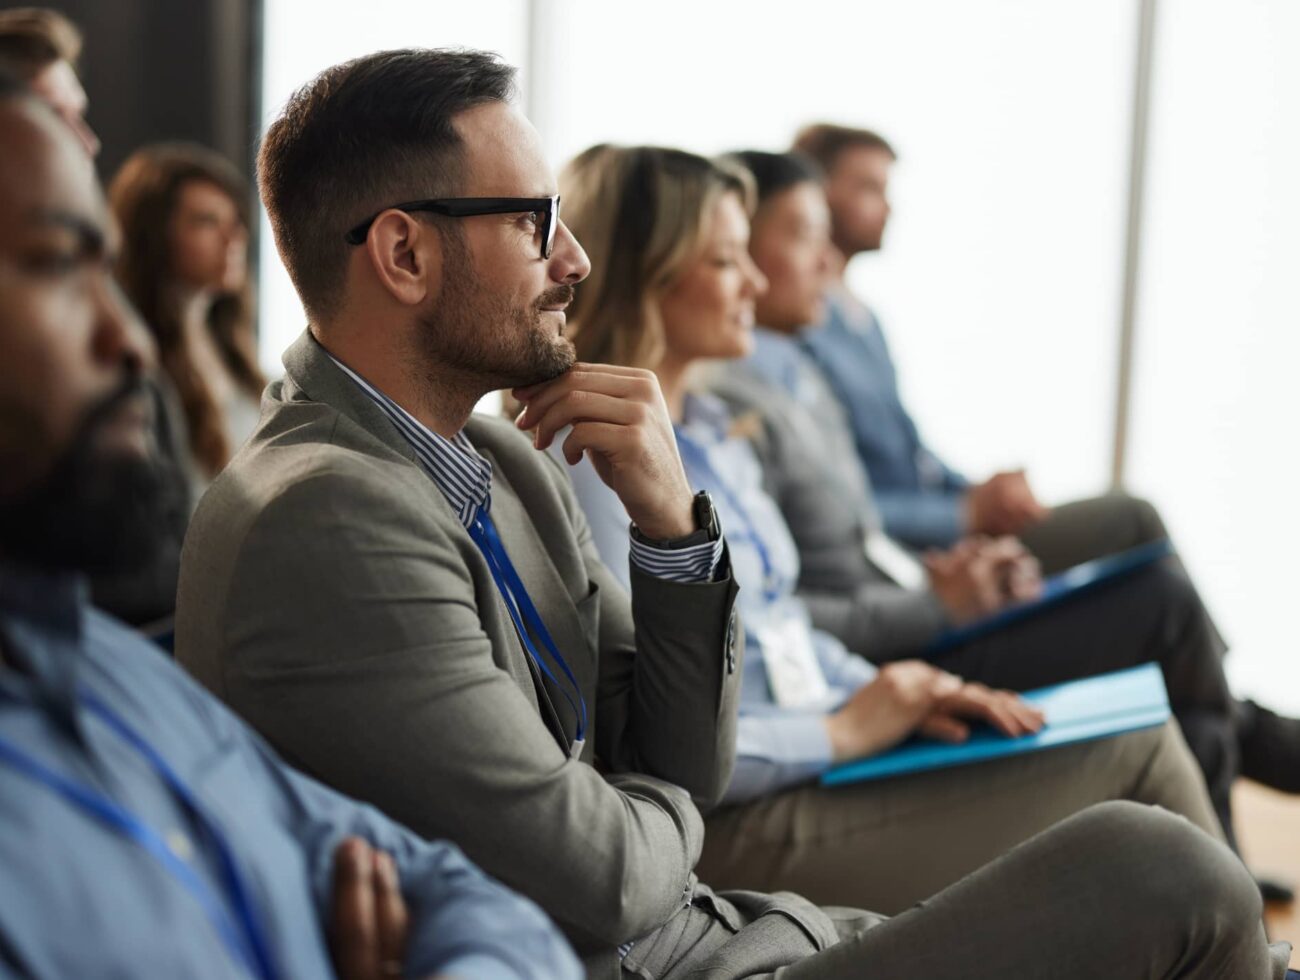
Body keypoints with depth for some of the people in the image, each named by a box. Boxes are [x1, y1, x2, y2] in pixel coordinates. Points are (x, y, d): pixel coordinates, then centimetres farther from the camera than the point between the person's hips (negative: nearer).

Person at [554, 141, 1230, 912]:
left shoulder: (712, 430, 15)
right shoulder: (598, 462, -15)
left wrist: (904, 700, 4)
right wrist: (845, 729, -12)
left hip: (814, 762, 9)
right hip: (736, 827, -9)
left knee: (1141, 739, -4)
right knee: (1133, 757, -12)